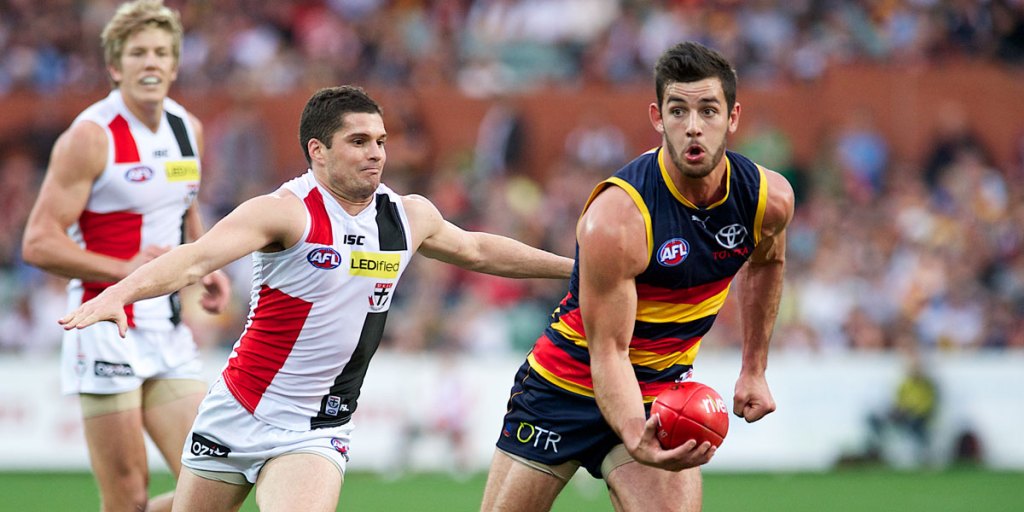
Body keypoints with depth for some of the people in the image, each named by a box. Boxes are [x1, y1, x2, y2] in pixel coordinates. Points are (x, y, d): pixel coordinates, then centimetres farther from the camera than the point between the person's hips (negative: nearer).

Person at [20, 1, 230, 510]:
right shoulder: (90, 137, -11)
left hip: (170, 335, 7)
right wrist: (125, 269, -21)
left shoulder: (188, 129, 11)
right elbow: (39, 243, -14)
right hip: (108, 334, -7)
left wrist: (204, 269, 11)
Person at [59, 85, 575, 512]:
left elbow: (477, 250, 25)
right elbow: (195, 259, -30)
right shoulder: (286, 212, -16)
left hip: (315, 432, 3)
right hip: (237, 414, -3)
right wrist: (120, 292, -48)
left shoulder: (410, 217, 4)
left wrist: (574, 266, 34)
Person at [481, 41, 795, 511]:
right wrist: (636, 439, -44)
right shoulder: (616, 218, -29)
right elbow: (607, 351, -27)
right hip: (568, 380, -3)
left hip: (662, 391, 3)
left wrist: (754, 370, 15)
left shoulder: (770, 199, -12)